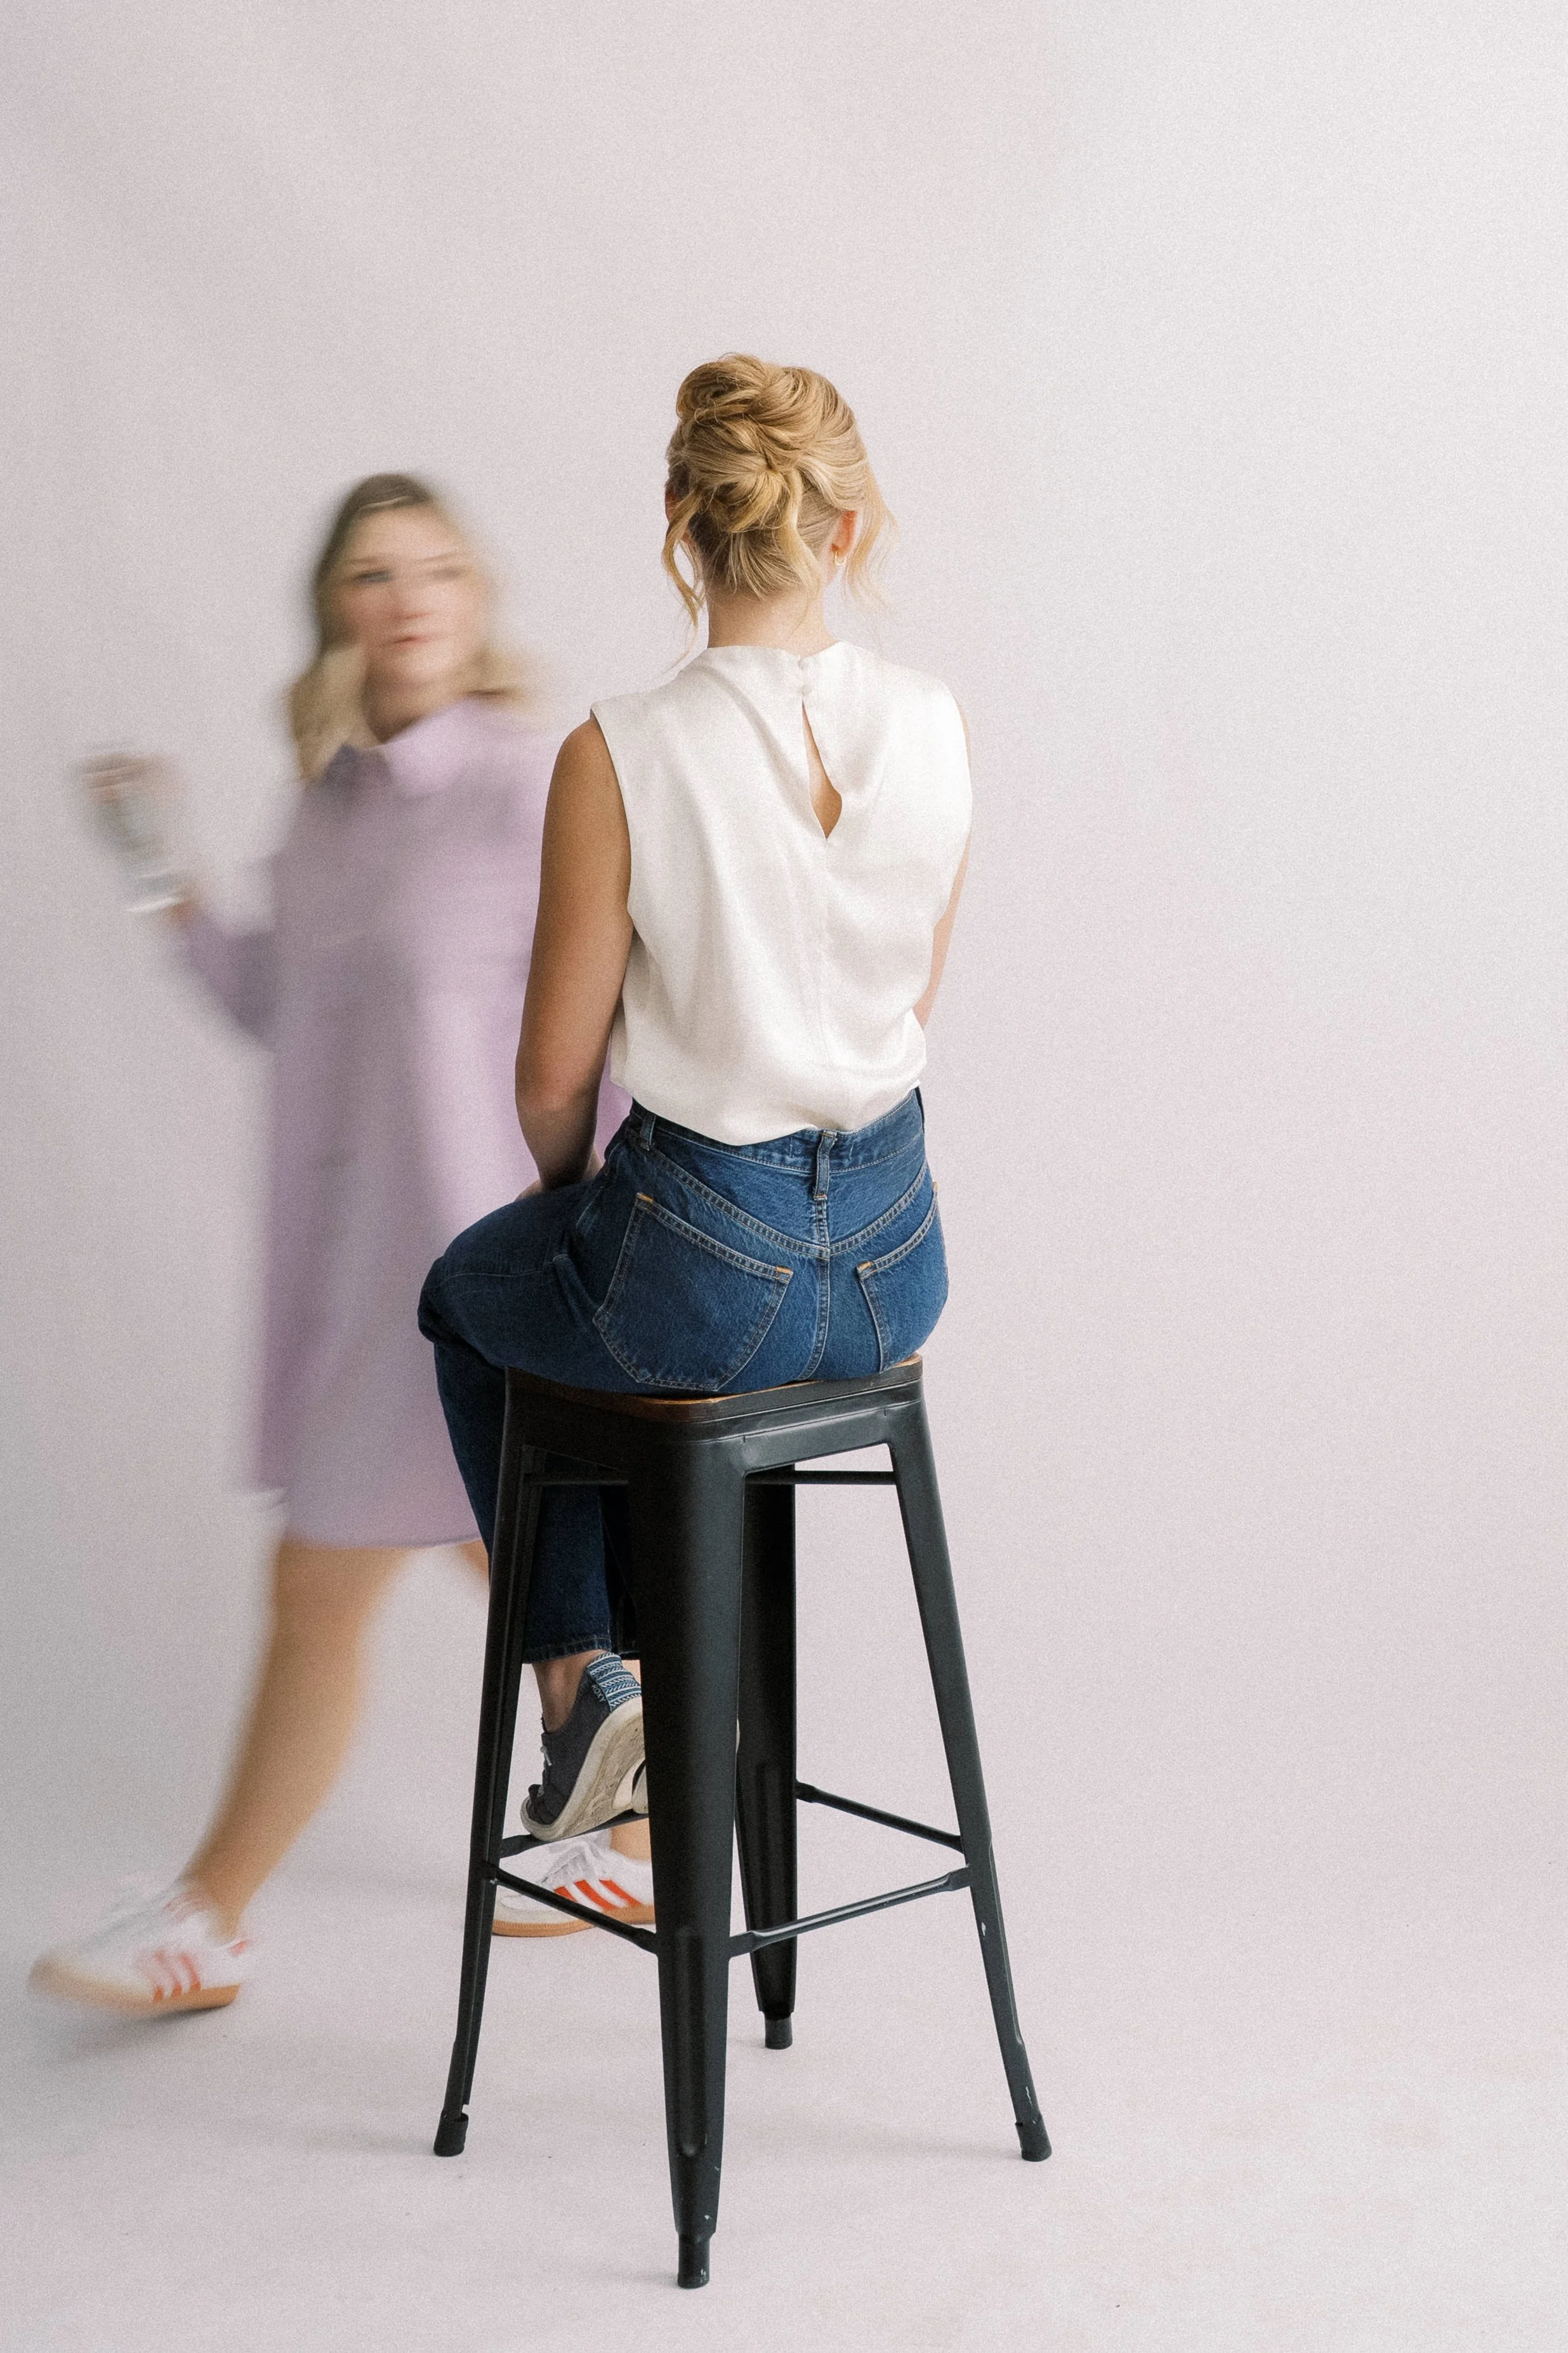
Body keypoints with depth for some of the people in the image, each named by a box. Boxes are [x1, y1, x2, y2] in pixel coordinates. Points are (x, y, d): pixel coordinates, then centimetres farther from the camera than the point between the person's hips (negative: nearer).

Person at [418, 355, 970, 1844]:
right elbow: (912, 1007, 9)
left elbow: (558, 1073, -9)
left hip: (711, 1271, -4)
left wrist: (568, 1185, 12)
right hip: (897, 1257, 5)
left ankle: (590, 1675, 29)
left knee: (470, 1292, 31)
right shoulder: (930, 728, -4)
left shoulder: (621, 756, -18)